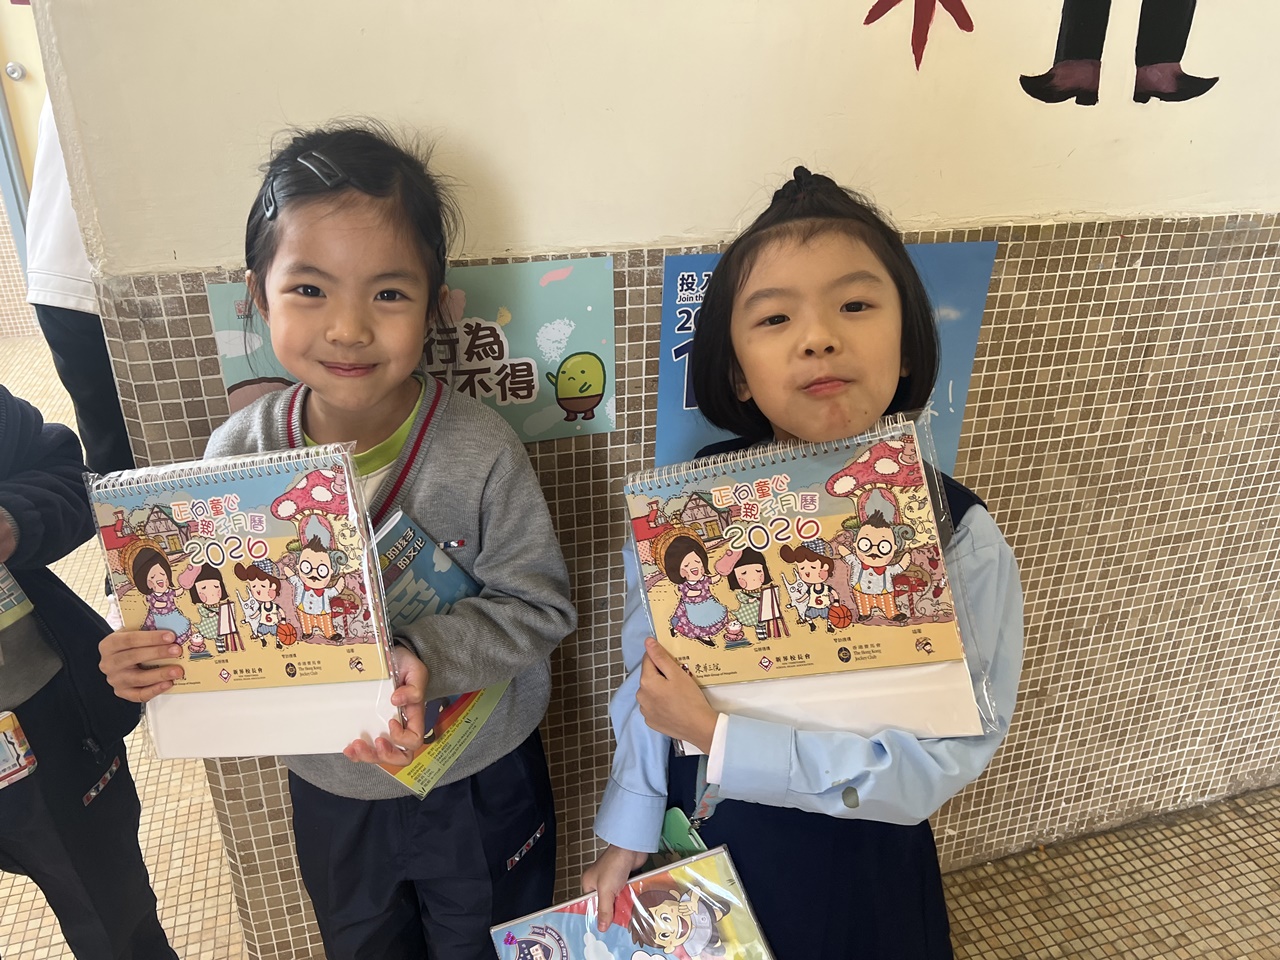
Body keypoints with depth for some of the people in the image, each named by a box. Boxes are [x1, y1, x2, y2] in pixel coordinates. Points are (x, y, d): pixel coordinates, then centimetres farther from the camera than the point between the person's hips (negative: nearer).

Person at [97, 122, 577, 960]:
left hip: (480, 789, -2)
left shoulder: (480, 452, -25)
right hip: (329, 792, 3)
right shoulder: (239, 453, -15)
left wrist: (426, 657, -33)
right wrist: (151, 653, -21)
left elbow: (537, 606, -19)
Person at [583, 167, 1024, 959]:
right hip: (695, 841, 2)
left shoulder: (959, 537, -20)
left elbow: (941, 757, -22)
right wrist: (629, 834, 2)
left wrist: (721, 737, -25)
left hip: (853, 872, -2)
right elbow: (649, 676, -4)